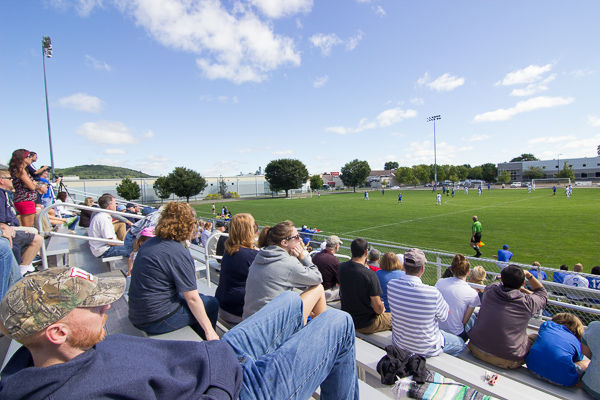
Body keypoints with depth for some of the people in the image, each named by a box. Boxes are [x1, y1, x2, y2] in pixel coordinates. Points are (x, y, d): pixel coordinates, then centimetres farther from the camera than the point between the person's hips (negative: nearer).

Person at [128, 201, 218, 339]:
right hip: (156, 321, -9)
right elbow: (192, 299, -20)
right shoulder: (179, 253, -23)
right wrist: (209, 331, -11)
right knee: (211, 304, 4)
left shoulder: (149, 243, 4)